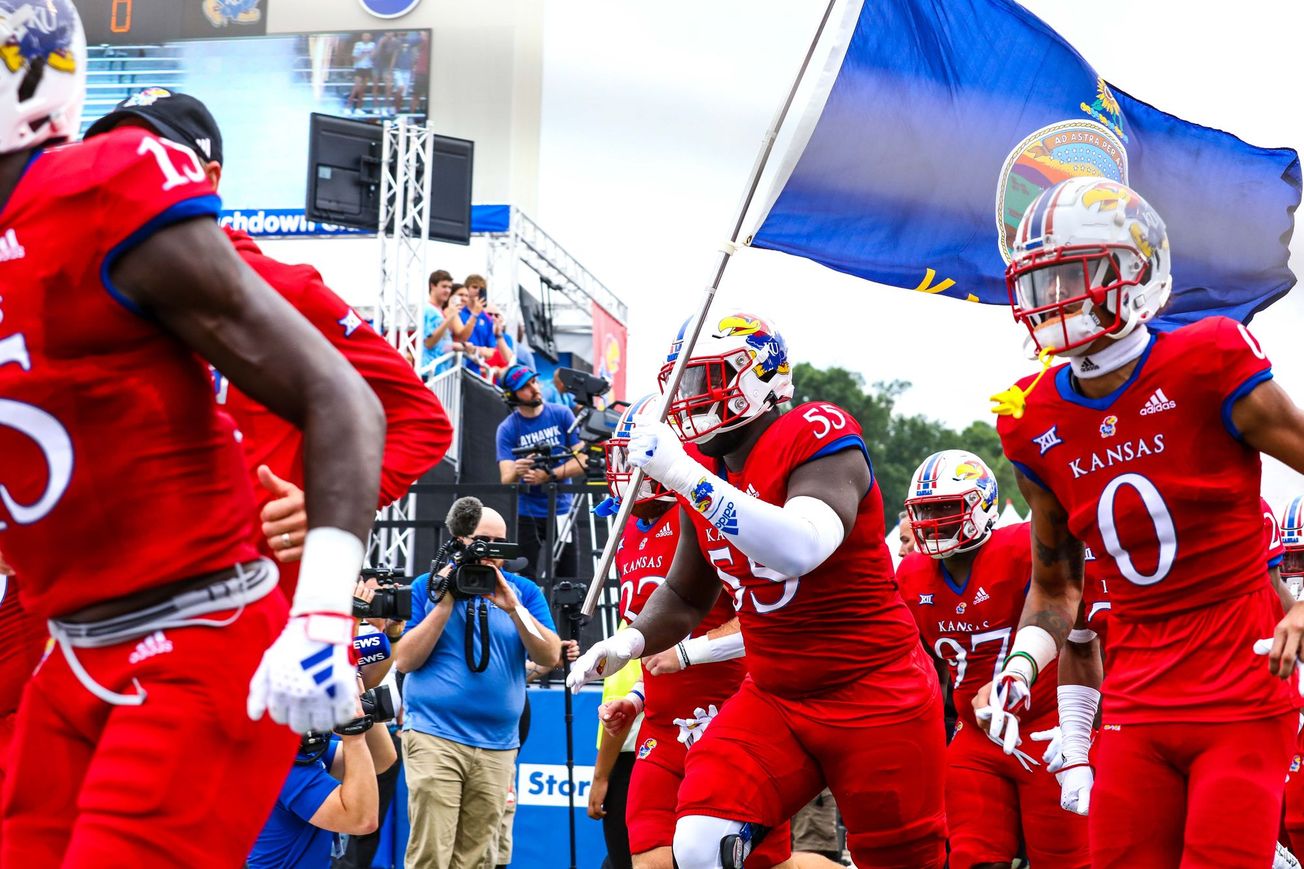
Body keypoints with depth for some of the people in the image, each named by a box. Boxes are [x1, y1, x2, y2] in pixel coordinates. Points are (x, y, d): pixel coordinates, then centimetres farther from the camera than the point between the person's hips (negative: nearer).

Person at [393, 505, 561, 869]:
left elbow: (550, 657, 0)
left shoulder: (524, 591, 10)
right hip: (434, 738, -2)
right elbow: (404, 660, -2)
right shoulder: (429, 586, 6)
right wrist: (446, 603, -8)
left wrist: (512, 607, -12)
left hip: (498, 746, 3)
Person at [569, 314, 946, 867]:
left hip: (874, 693, -6)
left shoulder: (816, 437, -15)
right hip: (773, 698, 6)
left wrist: (689, 479, -34)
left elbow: (802, 549, -35)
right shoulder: (702, 473, 6)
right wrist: (631, 640, 1)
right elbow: (686, 596, 21)